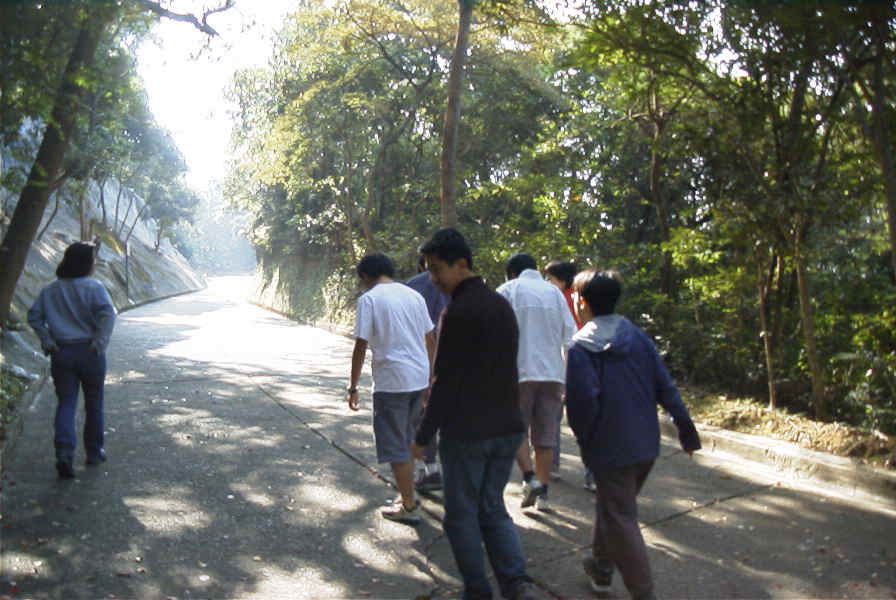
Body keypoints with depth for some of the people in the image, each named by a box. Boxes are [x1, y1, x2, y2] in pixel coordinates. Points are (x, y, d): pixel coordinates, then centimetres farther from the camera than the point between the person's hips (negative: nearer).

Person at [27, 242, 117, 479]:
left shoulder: (50, 290, 7)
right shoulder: (93, 287, -8)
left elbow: (34, 317, 4)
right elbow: (108, 314, -21)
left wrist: (47, 341, 3)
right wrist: (100, 343, -17)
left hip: (61, 353, 3)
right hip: (89, 352, -3)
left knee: (65, 404, 6)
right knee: (94, 403, 12)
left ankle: (64, 453, -10)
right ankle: (94, 452, 23)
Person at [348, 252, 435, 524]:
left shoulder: (368, 299, -6)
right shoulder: (413, 295, 11)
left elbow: (361, 347, -9)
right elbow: (430, 340, 13)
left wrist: (353, 387, -2)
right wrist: (431, 379, 21)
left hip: (391, 381, -7)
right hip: (419, 378, 7)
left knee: (395, 446, 5)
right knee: (407, 441, 21)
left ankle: (409, 507, 12)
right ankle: (408, 497, 31)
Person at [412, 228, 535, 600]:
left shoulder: (458, 312, -17)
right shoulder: (502, 305, 8)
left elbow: (446, 383, -17)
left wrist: (423, 435, -9)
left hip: (465, 432, -7)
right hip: (508, 429, 8)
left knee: (461, 516, 11)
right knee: (492, 509, 19)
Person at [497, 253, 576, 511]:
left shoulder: (508, 290, 3)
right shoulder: (554, 292, 13)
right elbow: (570, 337, 10)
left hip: (520, 372, -3)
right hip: (552, 373, 3)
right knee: (545, 437, 8)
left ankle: (530, 478, -6)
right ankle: (543, 492, 12)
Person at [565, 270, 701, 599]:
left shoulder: (581, 346, -14)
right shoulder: (638, 335, 3)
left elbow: (582, 400, -20)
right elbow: (665, 386, 3)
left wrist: (584, 440, -4)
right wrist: (686, 428, 8)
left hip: (610, 448, -6)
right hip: (646, 444, 7)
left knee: (621, 519, 5)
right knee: (610, 504, 24)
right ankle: (601, 567, 39)